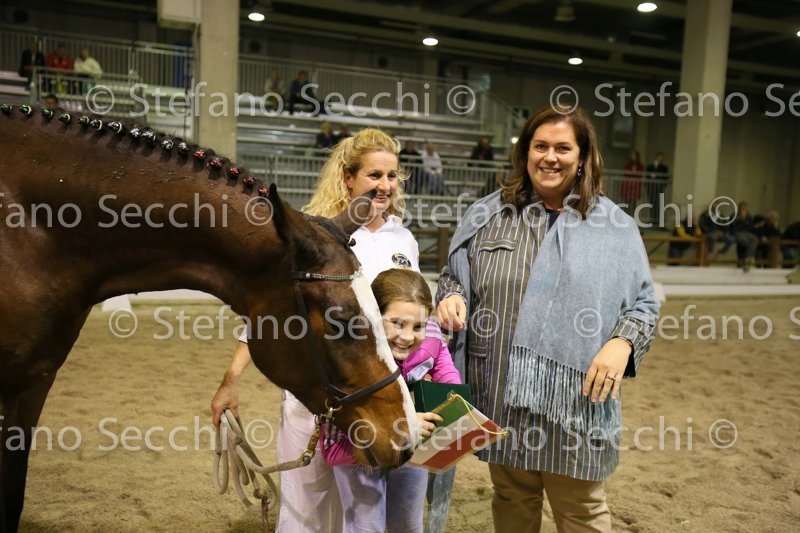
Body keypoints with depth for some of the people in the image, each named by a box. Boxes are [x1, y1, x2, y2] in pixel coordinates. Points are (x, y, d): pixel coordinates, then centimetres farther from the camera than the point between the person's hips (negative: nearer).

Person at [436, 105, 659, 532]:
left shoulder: (616, 226, 1)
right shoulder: (488, 217, 6)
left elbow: (644, 302, 5)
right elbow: (455, 275, 15)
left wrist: (622, 342, -14)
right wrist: (451, 296, -8)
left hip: (577, 401, -2)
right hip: (501, 398, 2)